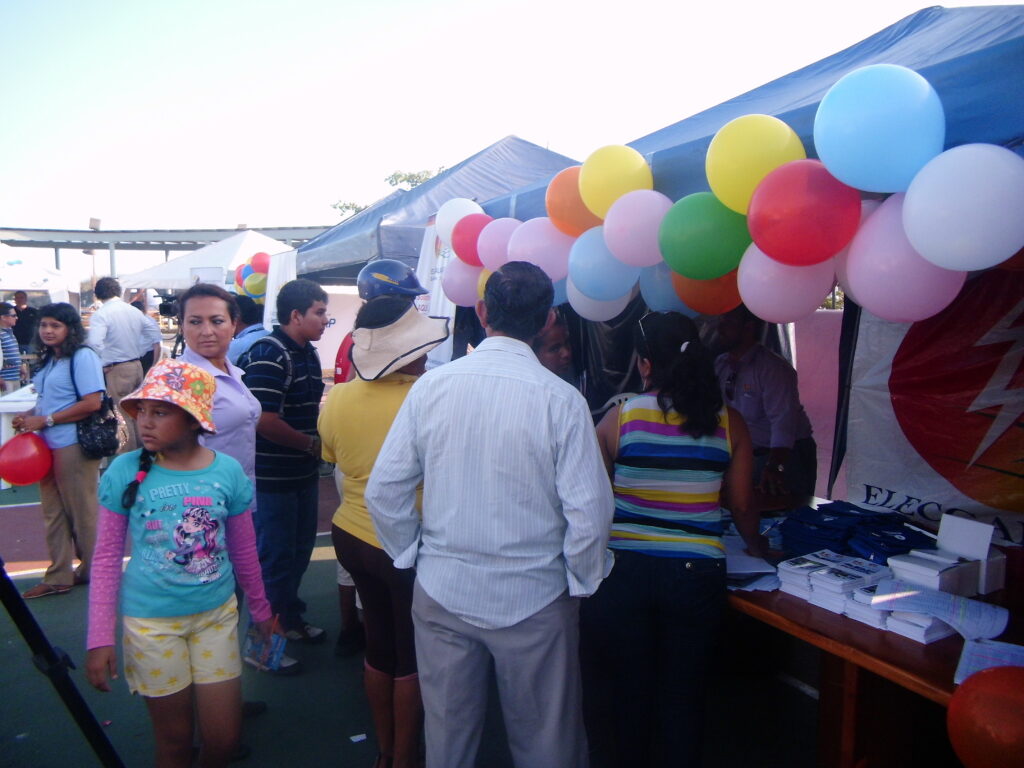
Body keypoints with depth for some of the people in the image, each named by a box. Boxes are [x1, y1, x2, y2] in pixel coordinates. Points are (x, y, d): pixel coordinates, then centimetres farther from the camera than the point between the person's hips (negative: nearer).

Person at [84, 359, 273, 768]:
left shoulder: (227, 471, -9)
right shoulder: (124, 472, -12)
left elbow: (244, 552, 3)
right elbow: (107, 557, -4)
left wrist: (261, 610, 13)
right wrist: (99, 637, -4)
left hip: (217, 614, 1)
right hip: (150, 622, -1)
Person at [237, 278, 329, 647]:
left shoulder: (308, 353, 9)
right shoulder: (268, 355, -21)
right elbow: (264, 421, -26)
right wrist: (311, 444, -14)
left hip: (303, 473, 9)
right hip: (272, 478, -9)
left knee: (299, 550, 22)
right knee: (274, 558, 5)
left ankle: (289, 618, 42)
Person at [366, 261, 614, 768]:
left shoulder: (431, 385, -8)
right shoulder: (561, 399, -16)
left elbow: (384, 489, -5)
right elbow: (588, 510, -17)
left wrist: (411, 554, 9)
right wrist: (583, 583, 0)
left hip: (441, 593, 3)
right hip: (535, 598, -2)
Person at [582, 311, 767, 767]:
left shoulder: (619, 418, -7)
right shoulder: (728, 423, -2)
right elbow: (742, 508, 4)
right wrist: (760, 551, 24)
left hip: (624, 571, -1)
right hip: (697, 572, 1)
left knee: (626, 693, 16)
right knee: (682, 699, 16)